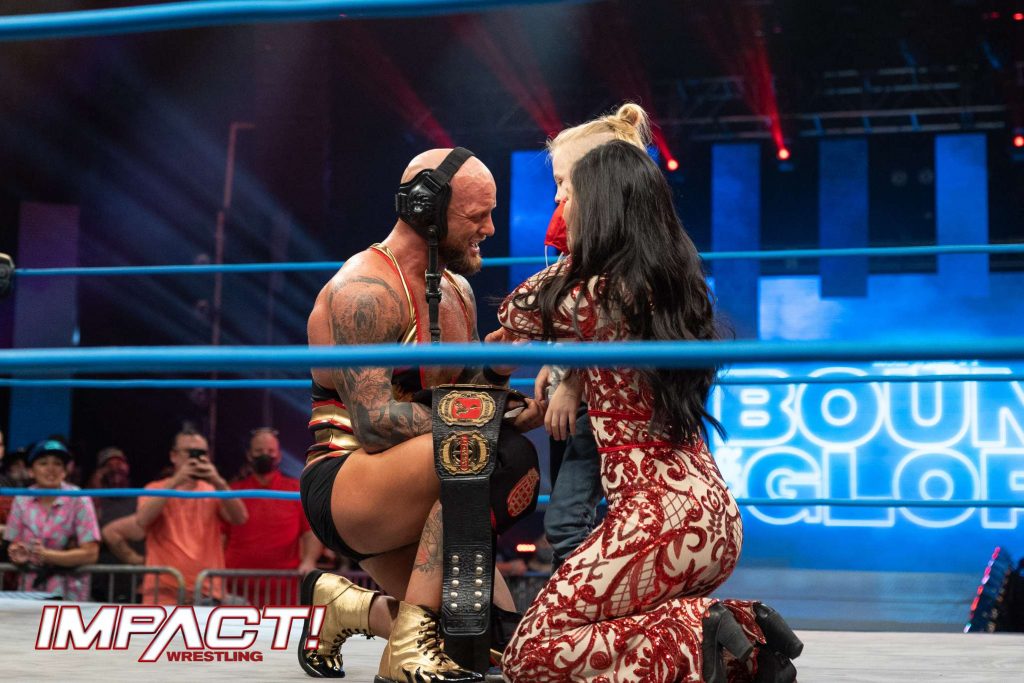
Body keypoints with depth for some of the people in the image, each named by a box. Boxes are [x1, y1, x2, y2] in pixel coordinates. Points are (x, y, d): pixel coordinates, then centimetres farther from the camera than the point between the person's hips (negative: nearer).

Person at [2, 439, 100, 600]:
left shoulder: (78, 500, -6)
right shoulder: (22, 501, 5)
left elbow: (90, 554, -9)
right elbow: (14, 543, 11)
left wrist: (47, 554, -17)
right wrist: (18, 555, -11)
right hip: (30, 590, 3)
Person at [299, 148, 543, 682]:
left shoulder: (458, 288, 14)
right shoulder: (364, 292, -15)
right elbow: (374, 421, -24)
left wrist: (493, 373, -9)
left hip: (408, 506, 9)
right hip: (342, 489, -9)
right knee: (504, 458, -33)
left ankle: (341, 605, 18)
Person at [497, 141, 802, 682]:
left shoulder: (590, 292, -12)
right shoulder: (677, 281, 10)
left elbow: (514, 317, 11)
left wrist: (571, 254, 18)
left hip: (657, 516, -8)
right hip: (716, 515, 8)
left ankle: (690, 638, -13)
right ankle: (743, 634, 5)